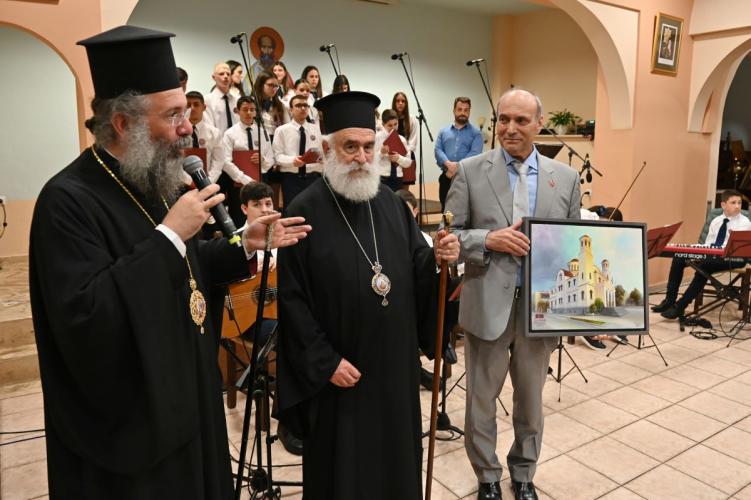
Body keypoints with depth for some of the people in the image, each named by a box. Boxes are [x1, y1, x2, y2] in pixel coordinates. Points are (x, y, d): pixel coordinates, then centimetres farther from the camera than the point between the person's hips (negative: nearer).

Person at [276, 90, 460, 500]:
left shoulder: (391, 204, 4)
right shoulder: (304, 212, -13)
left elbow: (414, 271, 5)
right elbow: (292, 298, -15)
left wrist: (437, 257, -16)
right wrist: (325, 361, -16)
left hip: (395, 361, 5)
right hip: (339, 368, -5)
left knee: (396, 455, 21)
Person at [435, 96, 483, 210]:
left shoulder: (475, 132, 5)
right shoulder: (444, 131, 15)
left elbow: (475, 154, -8)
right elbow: (438, 150, 1)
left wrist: (457, 168, -16)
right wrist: (448, 164, -18)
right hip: (446, 177, 3)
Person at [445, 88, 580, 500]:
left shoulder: (566, 177, 5)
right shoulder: (470, 171, -3)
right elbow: (448, 235, -4)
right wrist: (489, 239, -20)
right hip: (487, 305, -2)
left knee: (530, 400, 19)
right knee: (481, 400, 13)